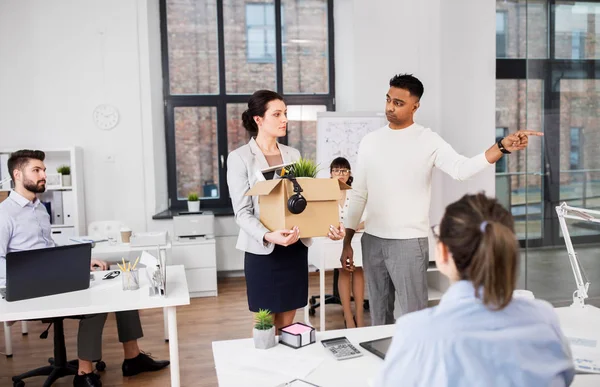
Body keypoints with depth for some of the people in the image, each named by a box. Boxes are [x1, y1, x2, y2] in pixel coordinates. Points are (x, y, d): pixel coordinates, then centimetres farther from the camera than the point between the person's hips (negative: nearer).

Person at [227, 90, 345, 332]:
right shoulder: (239, 158, -6)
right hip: (262, 251, -4)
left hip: (295, 248, 4)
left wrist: (329, 225, -12)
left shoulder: (293, 155, 9)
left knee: (288, 325, 14)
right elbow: (242, 212, -12)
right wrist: (267, 236, -30)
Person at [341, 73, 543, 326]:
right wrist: (347, 242, 9)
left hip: (409, 242, -4)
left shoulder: (428, 140, -4)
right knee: (379, 315, 16)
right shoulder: (370, 141, 7)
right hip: (371, 240, 4)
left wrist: (502, 147, -37)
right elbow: (359, 195, 10)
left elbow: (462, 169, -21)